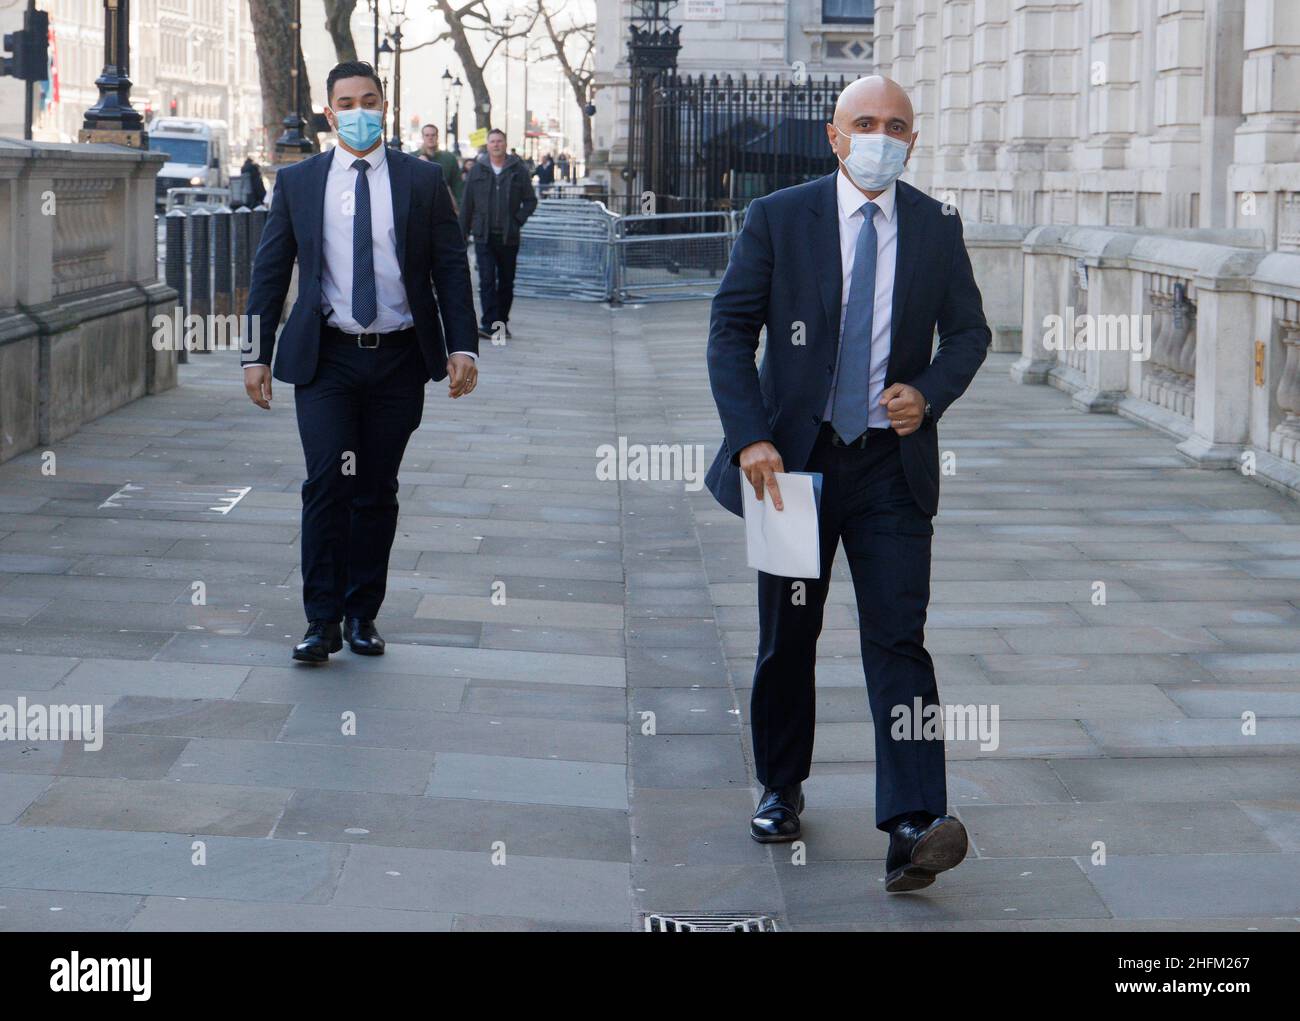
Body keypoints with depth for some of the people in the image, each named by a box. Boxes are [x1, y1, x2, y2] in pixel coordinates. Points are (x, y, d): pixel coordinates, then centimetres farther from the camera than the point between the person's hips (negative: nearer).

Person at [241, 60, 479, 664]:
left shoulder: (423, 180, 5)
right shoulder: (297, 182, 6)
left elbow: (451, 268, 5)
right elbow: (270, 271, 8)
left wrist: (463, 346, -4)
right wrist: (256, 354, 3)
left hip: (398, 362, 1)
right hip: (325, 360, -1)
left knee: (378, 493, 6)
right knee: (327, 483, -12)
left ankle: (362, 615, 17)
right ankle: (322, 620, -5)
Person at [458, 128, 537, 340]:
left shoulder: (519, 170, 2)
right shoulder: (477, 170, 5)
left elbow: (531, 201, 7)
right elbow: (467, 203, 8)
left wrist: (517, 221, -5)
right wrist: (463, 233, 6)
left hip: (508, 237, 1)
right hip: (484, 235, -1)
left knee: (506, 282, 8)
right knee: (487, 280, -10)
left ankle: (501, 322, 19)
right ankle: (489, 324, -12)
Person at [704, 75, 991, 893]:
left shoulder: (936, 228, 4)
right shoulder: (778, 219, -2)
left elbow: (969, 329, 12)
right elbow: (731, 331, -3)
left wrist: (928, 394, -8)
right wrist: (750, 438, -14)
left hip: (892, 463, 0)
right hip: (794, 457, 0)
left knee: (897, 637, -10)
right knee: (787, 637, 11)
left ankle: (913, 827, -17)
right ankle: (782, 789, 31)